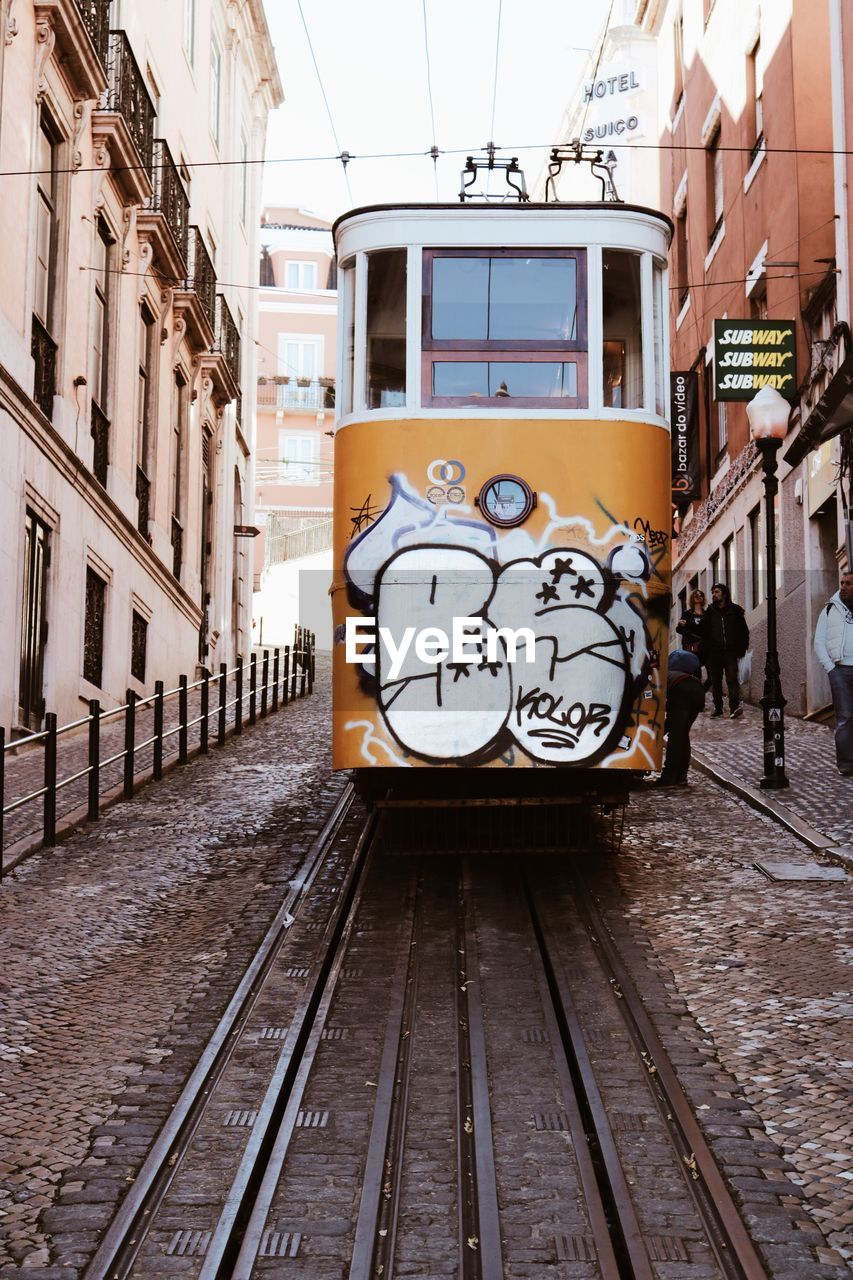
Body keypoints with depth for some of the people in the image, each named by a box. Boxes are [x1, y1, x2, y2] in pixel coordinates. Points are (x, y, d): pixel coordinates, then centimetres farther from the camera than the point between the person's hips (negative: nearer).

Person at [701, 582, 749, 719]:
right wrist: (705, 652, 0)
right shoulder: (709, 612, 12)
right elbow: (704, 633, 9)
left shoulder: (735, 610, 7)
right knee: (715, 681, 5)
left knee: (732, 678, -15)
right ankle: (718, 707, 11)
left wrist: (741, 648, 1)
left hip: (730, 652, -3)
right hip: (714, 652, 3)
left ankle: (735, 706, -24)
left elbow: (744, 631, 9)